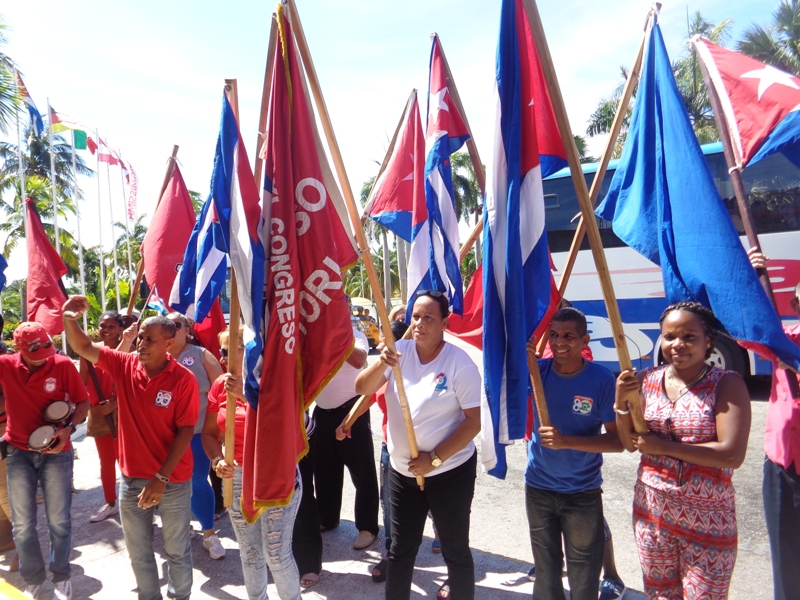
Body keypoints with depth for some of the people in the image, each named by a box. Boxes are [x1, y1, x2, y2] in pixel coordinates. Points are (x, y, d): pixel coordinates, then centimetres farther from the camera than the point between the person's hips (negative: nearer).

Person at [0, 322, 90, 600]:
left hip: (56, 452, -2)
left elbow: (83, 402, -6)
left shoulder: (63, 365, -11)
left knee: (59, 521, 6)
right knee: (22, 525, 10)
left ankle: (61, 576, 27)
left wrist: (69, 428, -20)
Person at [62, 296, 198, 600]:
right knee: (138, 552, 21)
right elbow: (83, 348, -3)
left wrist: (161, 478, -17)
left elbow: (185, 432, -16)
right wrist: (69, 319, -23)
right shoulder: (125, 365, -5)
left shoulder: (184, 379, -18)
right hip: (131, 478, 4)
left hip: (173, 481, -4)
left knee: (177, 550, 16)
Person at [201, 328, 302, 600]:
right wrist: (218, 460, -10)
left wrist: (247, 394, -30)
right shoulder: (221, 384, 1)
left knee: (277, 554, -1)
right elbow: (209, 432, 8)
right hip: (236, 478, 5)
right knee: (249, 552, 17)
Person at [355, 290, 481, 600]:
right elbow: (362, 388, -9)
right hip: (402, 470, 4)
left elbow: (475, 420, -15)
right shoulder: (399, 351, -4)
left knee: (455, 550, 11)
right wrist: (382, 364, -28)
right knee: (401, 548, 19)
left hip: (450, 471, -4)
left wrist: (434, 458, -18)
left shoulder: (459, 362, -15)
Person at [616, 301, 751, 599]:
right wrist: (622, 402, -13)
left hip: (708, 519, -4)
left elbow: (732, 455, -22)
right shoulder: (647, 379, -1)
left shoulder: (727, 384, -12)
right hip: (652, 510, 4)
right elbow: (630, 443, 3)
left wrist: (663, 446, -19)